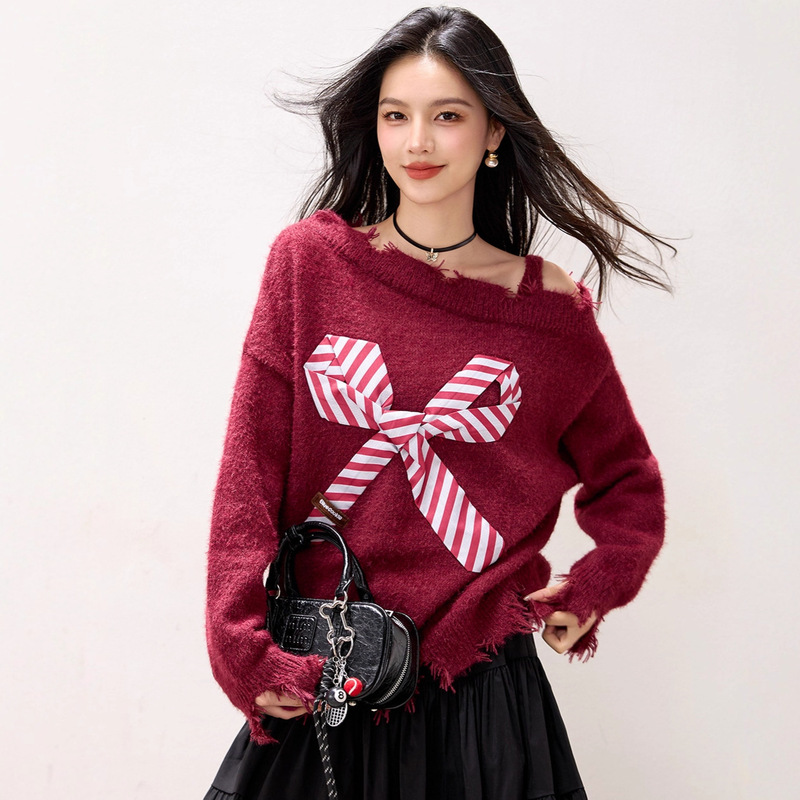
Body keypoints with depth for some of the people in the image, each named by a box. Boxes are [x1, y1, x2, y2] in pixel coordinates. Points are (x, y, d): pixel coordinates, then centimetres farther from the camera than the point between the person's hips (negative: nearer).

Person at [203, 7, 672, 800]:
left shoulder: (549, 309, 0)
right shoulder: (310, 260, -1)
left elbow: (627, 483, 14)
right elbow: (250, 471, -4)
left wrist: (589, 591, -2)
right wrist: (247, 649, -10)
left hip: (475, 681, 0)